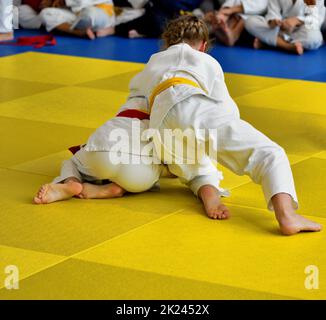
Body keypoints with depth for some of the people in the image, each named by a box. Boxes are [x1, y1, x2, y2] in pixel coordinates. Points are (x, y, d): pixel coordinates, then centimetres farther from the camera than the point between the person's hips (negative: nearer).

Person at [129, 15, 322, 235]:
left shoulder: (153, 63, 39)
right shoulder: (207, 61, 29)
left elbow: (134, 87, 62)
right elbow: (229, 109, 23)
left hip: (161, 122, 3)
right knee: (270, 155, -7)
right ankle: (286, 216, -36)